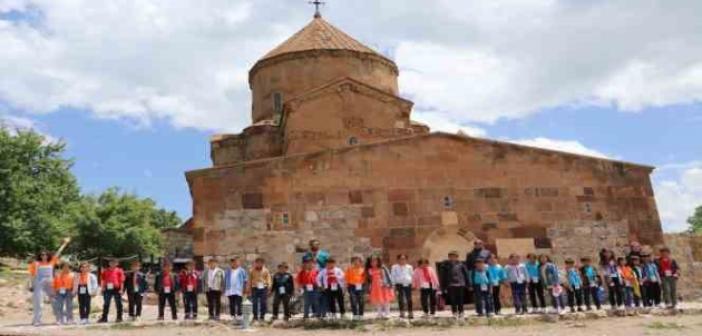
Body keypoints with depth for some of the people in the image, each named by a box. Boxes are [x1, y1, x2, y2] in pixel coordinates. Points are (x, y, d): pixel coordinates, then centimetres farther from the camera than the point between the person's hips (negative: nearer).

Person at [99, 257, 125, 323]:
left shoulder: (119, 271, -1)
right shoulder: (105, 271, 8)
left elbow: (122, 280, -3)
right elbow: (103, 280, 13)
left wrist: (121, 289, -9)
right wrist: (102, 288, 6)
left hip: (116, 289, -3)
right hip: (108, 289, 3)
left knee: (118, 304, 3)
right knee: (106, 304, 6)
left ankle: (119, 318, 11)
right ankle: (104, 318, 13)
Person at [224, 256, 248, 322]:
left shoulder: (242, 271, -1)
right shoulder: (228, 271, 10)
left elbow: (245, 280, -1)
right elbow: (225, 280, 14)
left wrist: (244, 289, -6)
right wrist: (225, 289, 11)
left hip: (238, 291, -4)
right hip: (230, 291, 4)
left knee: (239, 305, -8)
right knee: (232, 305, 9)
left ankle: (239, 317, -3)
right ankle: (233, 317, 17)